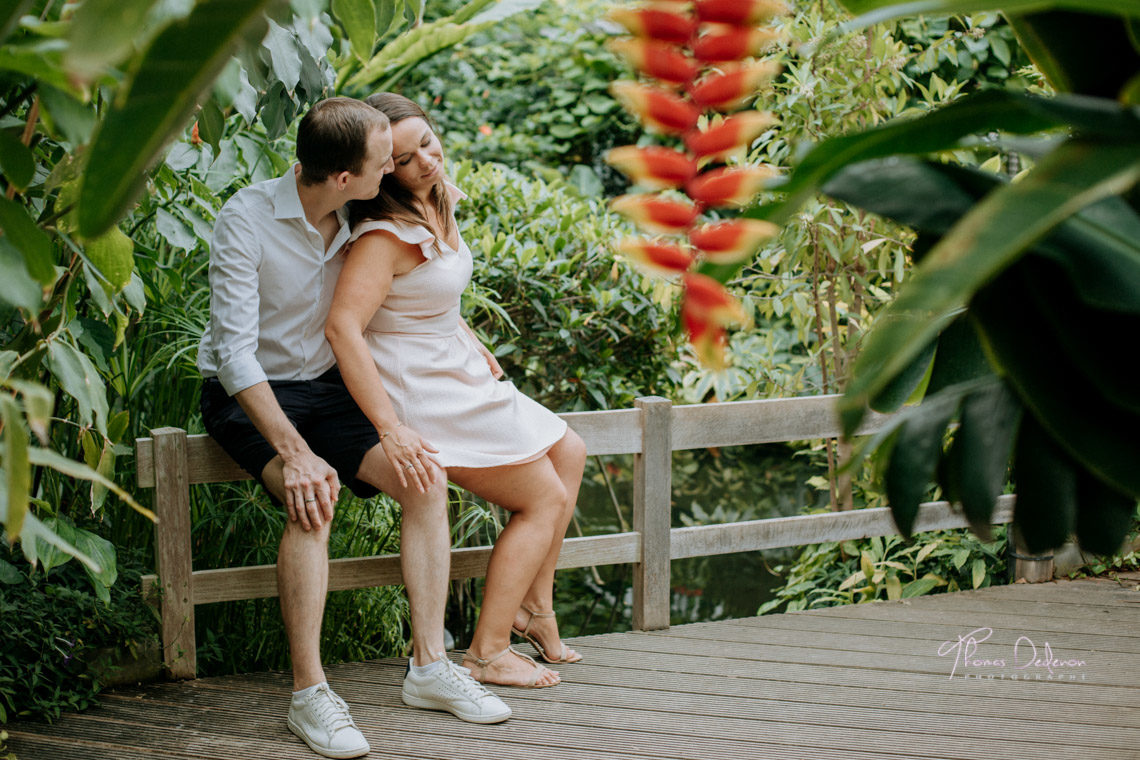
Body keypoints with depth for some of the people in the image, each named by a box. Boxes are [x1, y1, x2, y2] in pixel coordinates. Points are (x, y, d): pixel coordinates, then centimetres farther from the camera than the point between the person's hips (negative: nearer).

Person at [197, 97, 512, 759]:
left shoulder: (357, 220, -3)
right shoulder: (246, 221, -22)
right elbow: (235, 352, -27)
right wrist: (292, 451, -35)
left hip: (327, 388, 6)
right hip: (247, 397, -6)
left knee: (426, 478, -17)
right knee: (312, 498, -34)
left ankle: (429, 665, -12)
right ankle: (309, 692, -28)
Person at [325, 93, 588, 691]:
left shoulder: (436, 202, 3)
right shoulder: (386, 234, -27)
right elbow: (342, 327, -36)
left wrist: (474, 347, 15)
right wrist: (391, 429, -38)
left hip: (457, 371, 10)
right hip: (419, 391, -10)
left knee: (568, 454, 19)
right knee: (545, 499, -3)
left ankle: (531, 607, 24)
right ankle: (487, 653, 0)